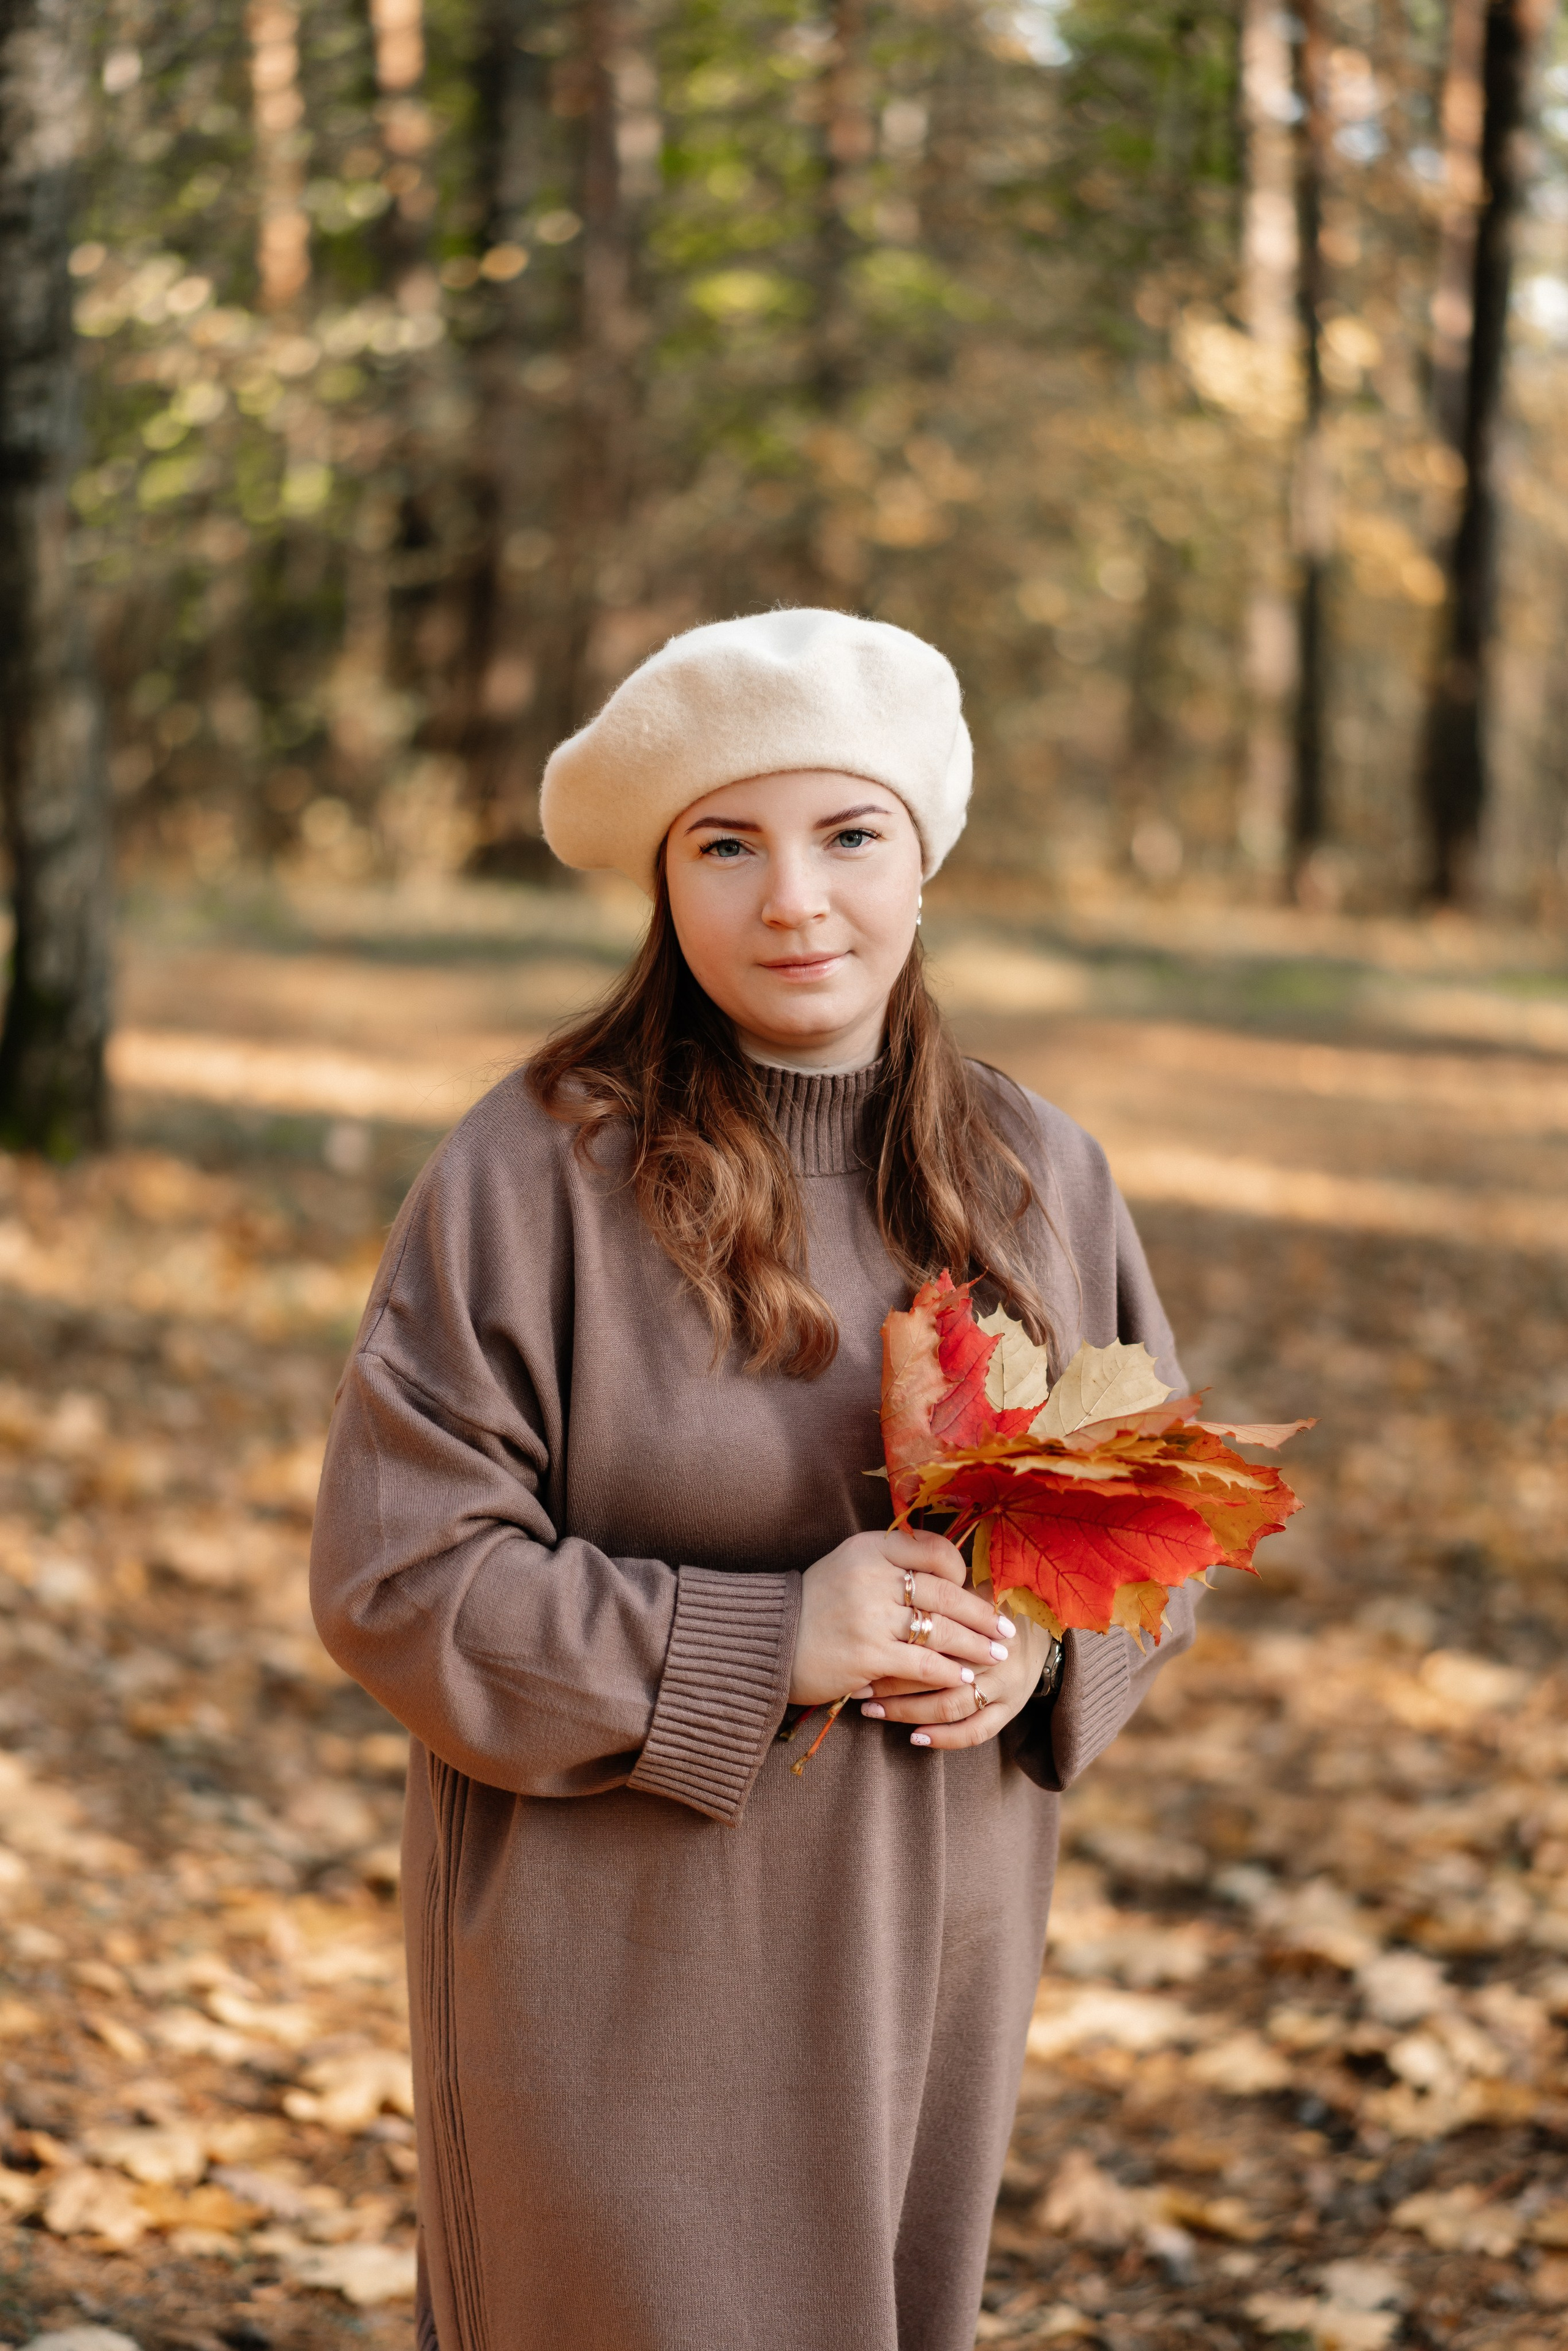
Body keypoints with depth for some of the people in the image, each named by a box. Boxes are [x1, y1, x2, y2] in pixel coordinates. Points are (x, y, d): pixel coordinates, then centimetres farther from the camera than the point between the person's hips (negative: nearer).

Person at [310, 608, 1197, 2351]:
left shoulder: (1038, 1176, 3)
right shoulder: (535, 1172, -12)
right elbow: (398, 1577, -14)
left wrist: (1043, 1646, -10)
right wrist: (767, 1639, -21)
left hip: (925, 1954, 5)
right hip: (618, 1970, -4)